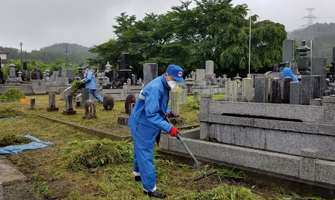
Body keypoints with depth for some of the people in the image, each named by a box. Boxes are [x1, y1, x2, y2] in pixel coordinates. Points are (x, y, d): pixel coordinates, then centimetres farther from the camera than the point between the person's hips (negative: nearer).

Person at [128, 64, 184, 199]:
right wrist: (169, 128, -38)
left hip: (144, 124, 10)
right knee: (146, 155, -3)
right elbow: (151, 115, -36)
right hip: (143, 125, -10)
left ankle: (138, 174, 46)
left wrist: (166, 111, 1)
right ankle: (150, 189, 6)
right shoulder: (156, 88, -30)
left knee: (141, 150, 25)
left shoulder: (164, 85, 2)